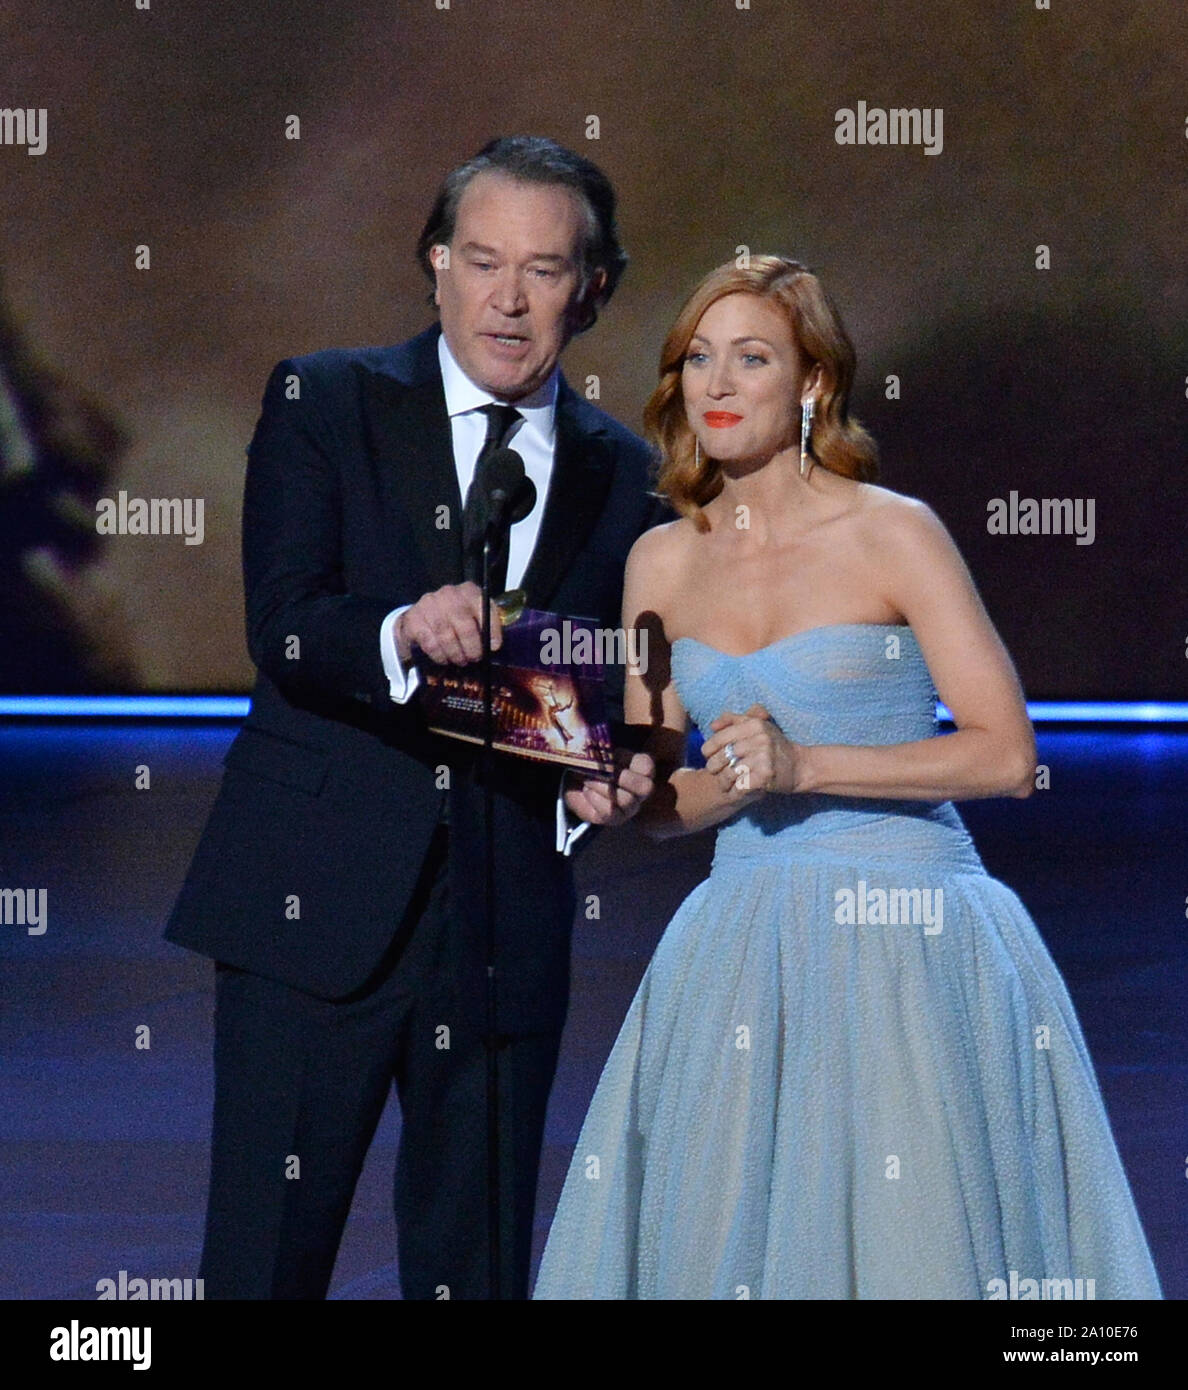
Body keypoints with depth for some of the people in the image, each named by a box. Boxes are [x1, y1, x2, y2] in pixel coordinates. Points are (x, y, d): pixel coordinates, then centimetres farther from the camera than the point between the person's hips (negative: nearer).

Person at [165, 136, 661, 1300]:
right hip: (320, 904, -3)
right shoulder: (321, 404, 3)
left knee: (480, 1268, 9)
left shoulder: (621, 474, 11)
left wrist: (610, 780, -7)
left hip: (507, 934, 3)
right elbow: (280, 633, -9)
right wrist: (401, 633, -29)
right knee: (264, 1257, -3)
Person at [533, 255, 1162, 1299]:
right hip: (742, 950, 4)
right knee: (724, 1238, 0)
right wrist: (728, 785, -8)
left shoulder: (893, 535, -4)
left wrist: (804, 765, -15)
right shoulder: (662, 562, 10)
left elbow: (1008, 754, -8)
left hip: (910, 939, -4)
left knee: (911, 1235, -6)